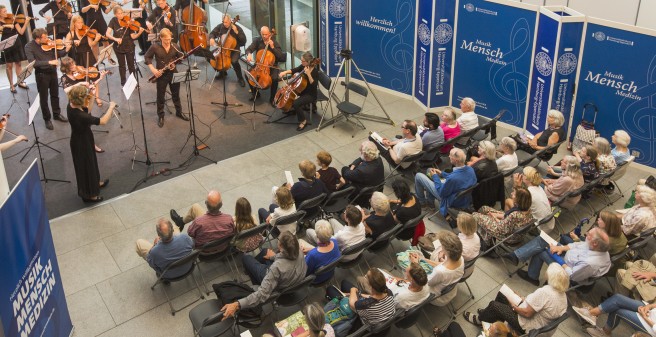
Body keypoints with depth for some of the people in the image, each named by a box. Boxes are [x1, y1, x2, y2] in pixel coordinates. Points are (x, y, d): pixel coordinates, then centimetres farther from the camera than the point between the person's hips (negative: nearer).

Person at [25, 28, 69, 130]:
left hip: (52, 72, 4)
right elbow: (32, 62, -28)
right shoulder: (29, 47, -18)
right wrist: (49, 62, -35)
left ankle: (57, 114, 39)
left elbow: (58, 54, 3)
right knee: (43, 98, 8)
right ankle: (47, 119, 23)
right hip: (41, 74, -4)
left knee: (55, 95, 20)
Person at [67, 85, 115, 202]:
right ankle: (88, 194, 34)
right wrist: (111, 107, -23)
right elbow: (103, 121, -37)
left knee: (90, 161, 31)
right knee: (86, 165, 13)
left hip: (78, 139, 9)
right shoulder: (79, 115, -39)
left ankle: (95, 183, 56)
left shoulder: (71, 105, -15)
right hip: (83, 142, -9)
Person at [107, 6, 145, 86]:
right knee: (122, 65, 14)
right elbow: (108, 34, -14)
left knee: (131, 65, 7)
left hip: (129, 46, -1)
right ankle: (123, 83, 29)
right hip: (118, 47, 1)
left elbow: (133, 36, -16)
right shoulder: (113, 21, -8)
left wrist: (139, 32, -34)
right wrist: (115, 39, -31)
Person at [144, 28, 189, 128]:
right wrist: (153, 69, -15)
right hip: (161, 75, -2)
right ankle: (160, 116, 23)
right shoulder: (155, 47, -14)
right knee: (160, 96, 9)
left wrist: (175, 63, -16)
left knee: (176, 94, 17)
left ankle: (179, 112, 36)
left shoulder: (175, 46, -6)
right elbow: (147, 57, -5)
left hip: (173, 73, 2)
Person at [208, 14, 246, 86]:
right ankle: (222, 72, 16)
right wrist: (211, 38, -17)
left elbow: (244, 41, -16)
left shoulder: (237, 28, -12)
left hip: (234, 49, -5)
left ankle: (240, 78, -5)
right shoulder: (220, 26, -3)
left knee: (234, 61, -33)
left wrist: (236, 32, -27)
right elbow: (212, 33, 7)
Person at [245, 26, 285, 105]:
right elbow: (248, 49, -6)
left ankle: (272, 98, -6)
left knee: (275, 78, -31)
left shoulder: (275, 43, -8)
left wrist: (272, 47, -24)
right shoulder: (257, 41, -1)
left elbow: (282, 57, -15)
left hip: (271, 66, -3)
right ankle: (255, 93, 8)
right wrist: (249, 54, -30)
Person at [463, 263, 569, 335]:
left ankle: (479, 320, 32)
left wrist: (514, 307, -9)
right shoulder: (562, 293, -6)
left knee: (493, 305, 4)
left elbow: (527, 313, -27)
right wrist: (524, 300, 3)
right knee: (501, 294, 16)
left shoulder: (544, 292, -34)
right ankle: (489, 314, 37)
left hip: (526, 326, -9)